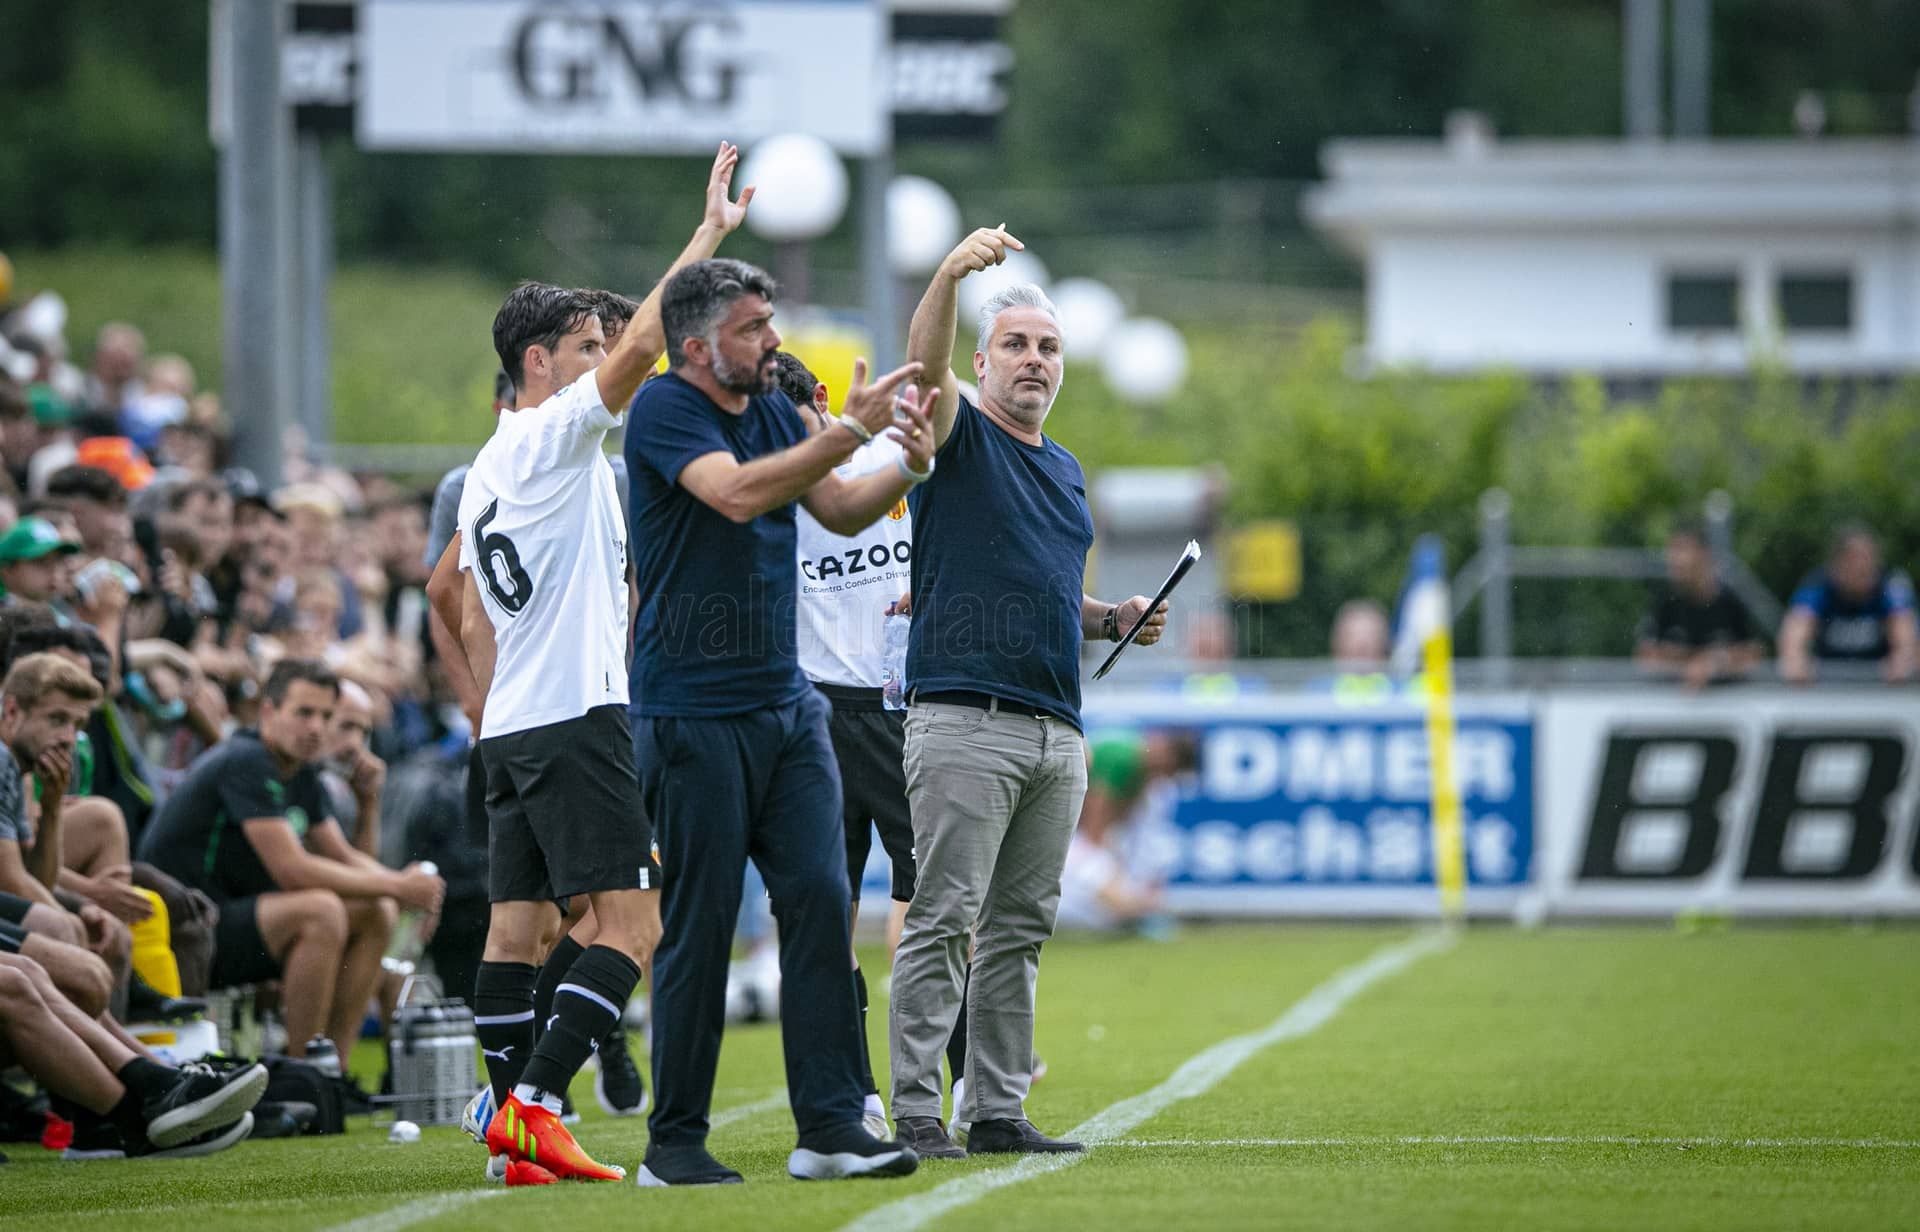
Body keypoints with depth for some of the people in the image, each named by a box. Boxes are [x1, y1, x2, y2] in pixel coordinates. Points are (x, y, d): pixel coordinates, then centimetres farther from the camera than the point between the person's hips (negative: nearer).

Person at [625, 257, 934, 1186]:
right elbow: (738, 492, -25)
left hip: (785, 706, 7)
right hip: (692, 716, -7)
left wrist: (908, 466, -1)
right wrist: (850, 431, -25)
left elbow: (842, 511, 18)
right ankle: (674, 1141, 5)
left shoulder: (772, 408, 13)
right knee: (701, 925, -4)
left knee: (820, 901, -2)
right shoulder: (664, 410, -9)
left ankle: (829, 1126, -1)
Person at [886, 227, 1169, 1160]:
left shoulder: (1066, 471, 22)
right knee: (941, 921, -8)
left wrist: (1114, 619, 11)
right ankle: (916, 1112, -8)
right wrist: (952, 273, -39)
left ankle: (998, 1110, 13)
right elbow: (924, 361, -21)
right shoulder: (960, 438, 0)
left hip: (1056, 733, 7)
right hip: (964, 723, -7)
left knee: (1020, 930, 9)